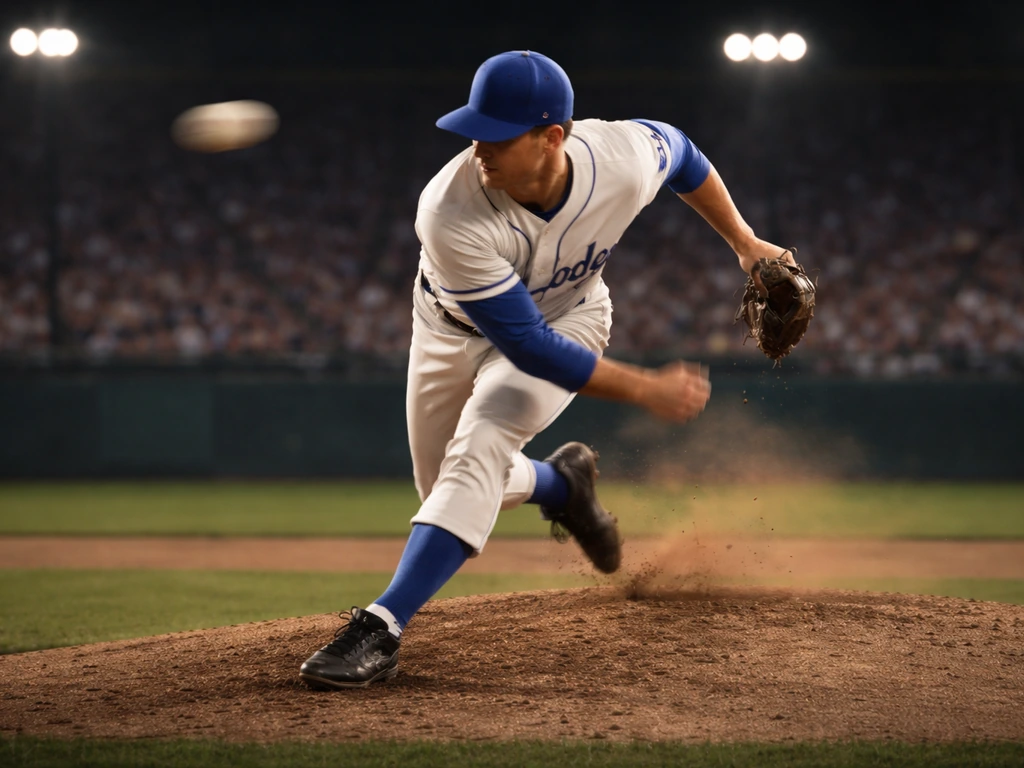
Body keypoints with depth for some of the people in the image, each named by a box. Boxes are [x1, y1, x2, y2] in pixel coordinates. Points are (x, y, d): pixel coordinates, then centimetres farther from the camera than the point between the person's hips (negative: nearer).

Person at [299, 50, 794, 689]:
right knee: (445, 487, 12)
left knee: (478, 449, -24)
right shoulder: (450, 216, -41)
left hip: (568, 316, 0)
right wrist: (645, 389, -32)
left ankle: (382, 628, -27)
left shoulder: (625, 159, -32)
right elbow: (529, 347, -35)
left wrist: (746, 243, 0)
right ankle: (562, 483, 43)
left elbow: (682, 153, -4)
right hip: (456, 326, 1)